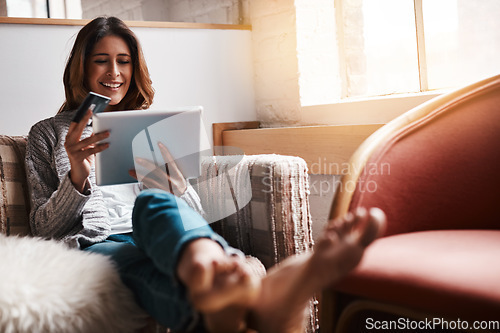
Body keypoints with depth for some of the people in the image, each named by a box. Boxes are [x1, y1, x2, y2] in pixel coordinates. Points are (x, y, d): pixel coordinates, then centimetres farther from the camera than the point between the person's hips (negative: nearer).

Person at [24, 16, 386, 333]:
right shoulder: (48, 134, 23)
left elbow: (193, 213, 17)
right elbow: (43, 229, 12)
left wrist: (175, 185, -7)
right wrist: (77, 178, -7)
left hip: (157, 233, 1)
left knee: (152, 202, -37)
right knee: (141, 259, -40)